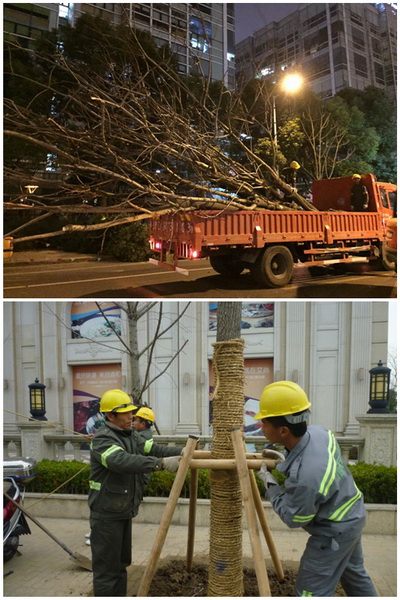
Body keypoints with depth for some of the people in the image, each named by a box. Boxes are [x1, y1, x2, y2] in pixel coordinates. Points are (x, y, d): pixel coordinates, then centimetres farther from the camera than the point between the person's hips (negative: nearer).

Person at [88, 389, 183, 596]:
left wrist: (181, 452, -17)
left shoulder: (131, 435, 7)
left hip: (124, 511, 9)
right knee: (106, 566, 2)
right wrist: (161, 463, -45)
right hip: (106, 513, -9)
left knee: (121, 563, 19)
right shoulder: (103, 439, -22)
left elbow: (153, 449, -2)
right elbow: (123, 461, -39)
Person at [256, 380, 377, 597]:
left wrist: (270, 484, -10)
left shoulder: (303, 478, -40)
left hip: (335, 531, -8)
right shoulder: (318, 432, -17)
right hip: (353, 515, 9)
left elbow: (293, 519, -20)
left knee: (312, 591, 6)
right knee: (354, 572, 29)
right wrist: (285, 460, -1)